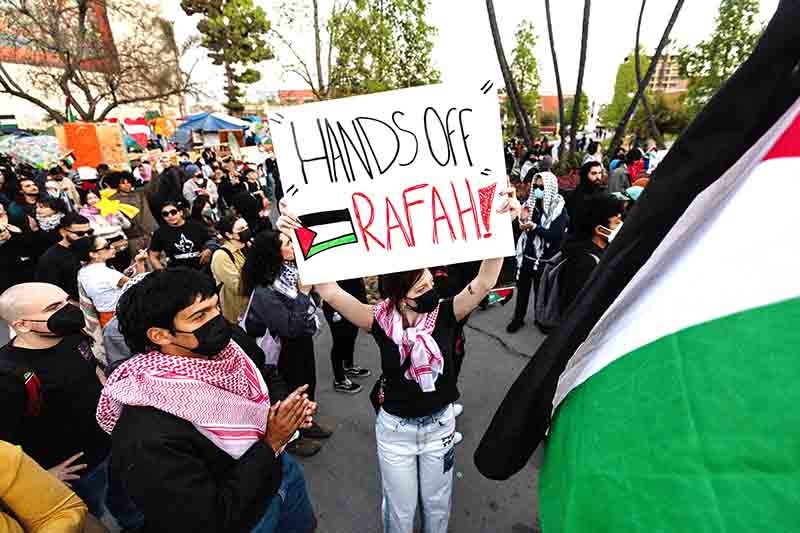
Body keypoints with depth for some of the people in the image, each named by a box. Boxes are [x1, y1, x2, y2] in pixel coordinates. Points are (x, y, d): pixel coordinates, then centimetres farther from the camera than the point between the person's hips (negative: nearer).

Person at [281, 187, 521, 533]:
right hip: (394, 428, -1)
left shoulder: (444, 314, -18)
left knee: (437, 503, 28)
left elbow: (484, 282, -32)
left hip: (440, 424, 2)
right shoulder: (381, 320, -20)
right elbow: (329, 291, -30)